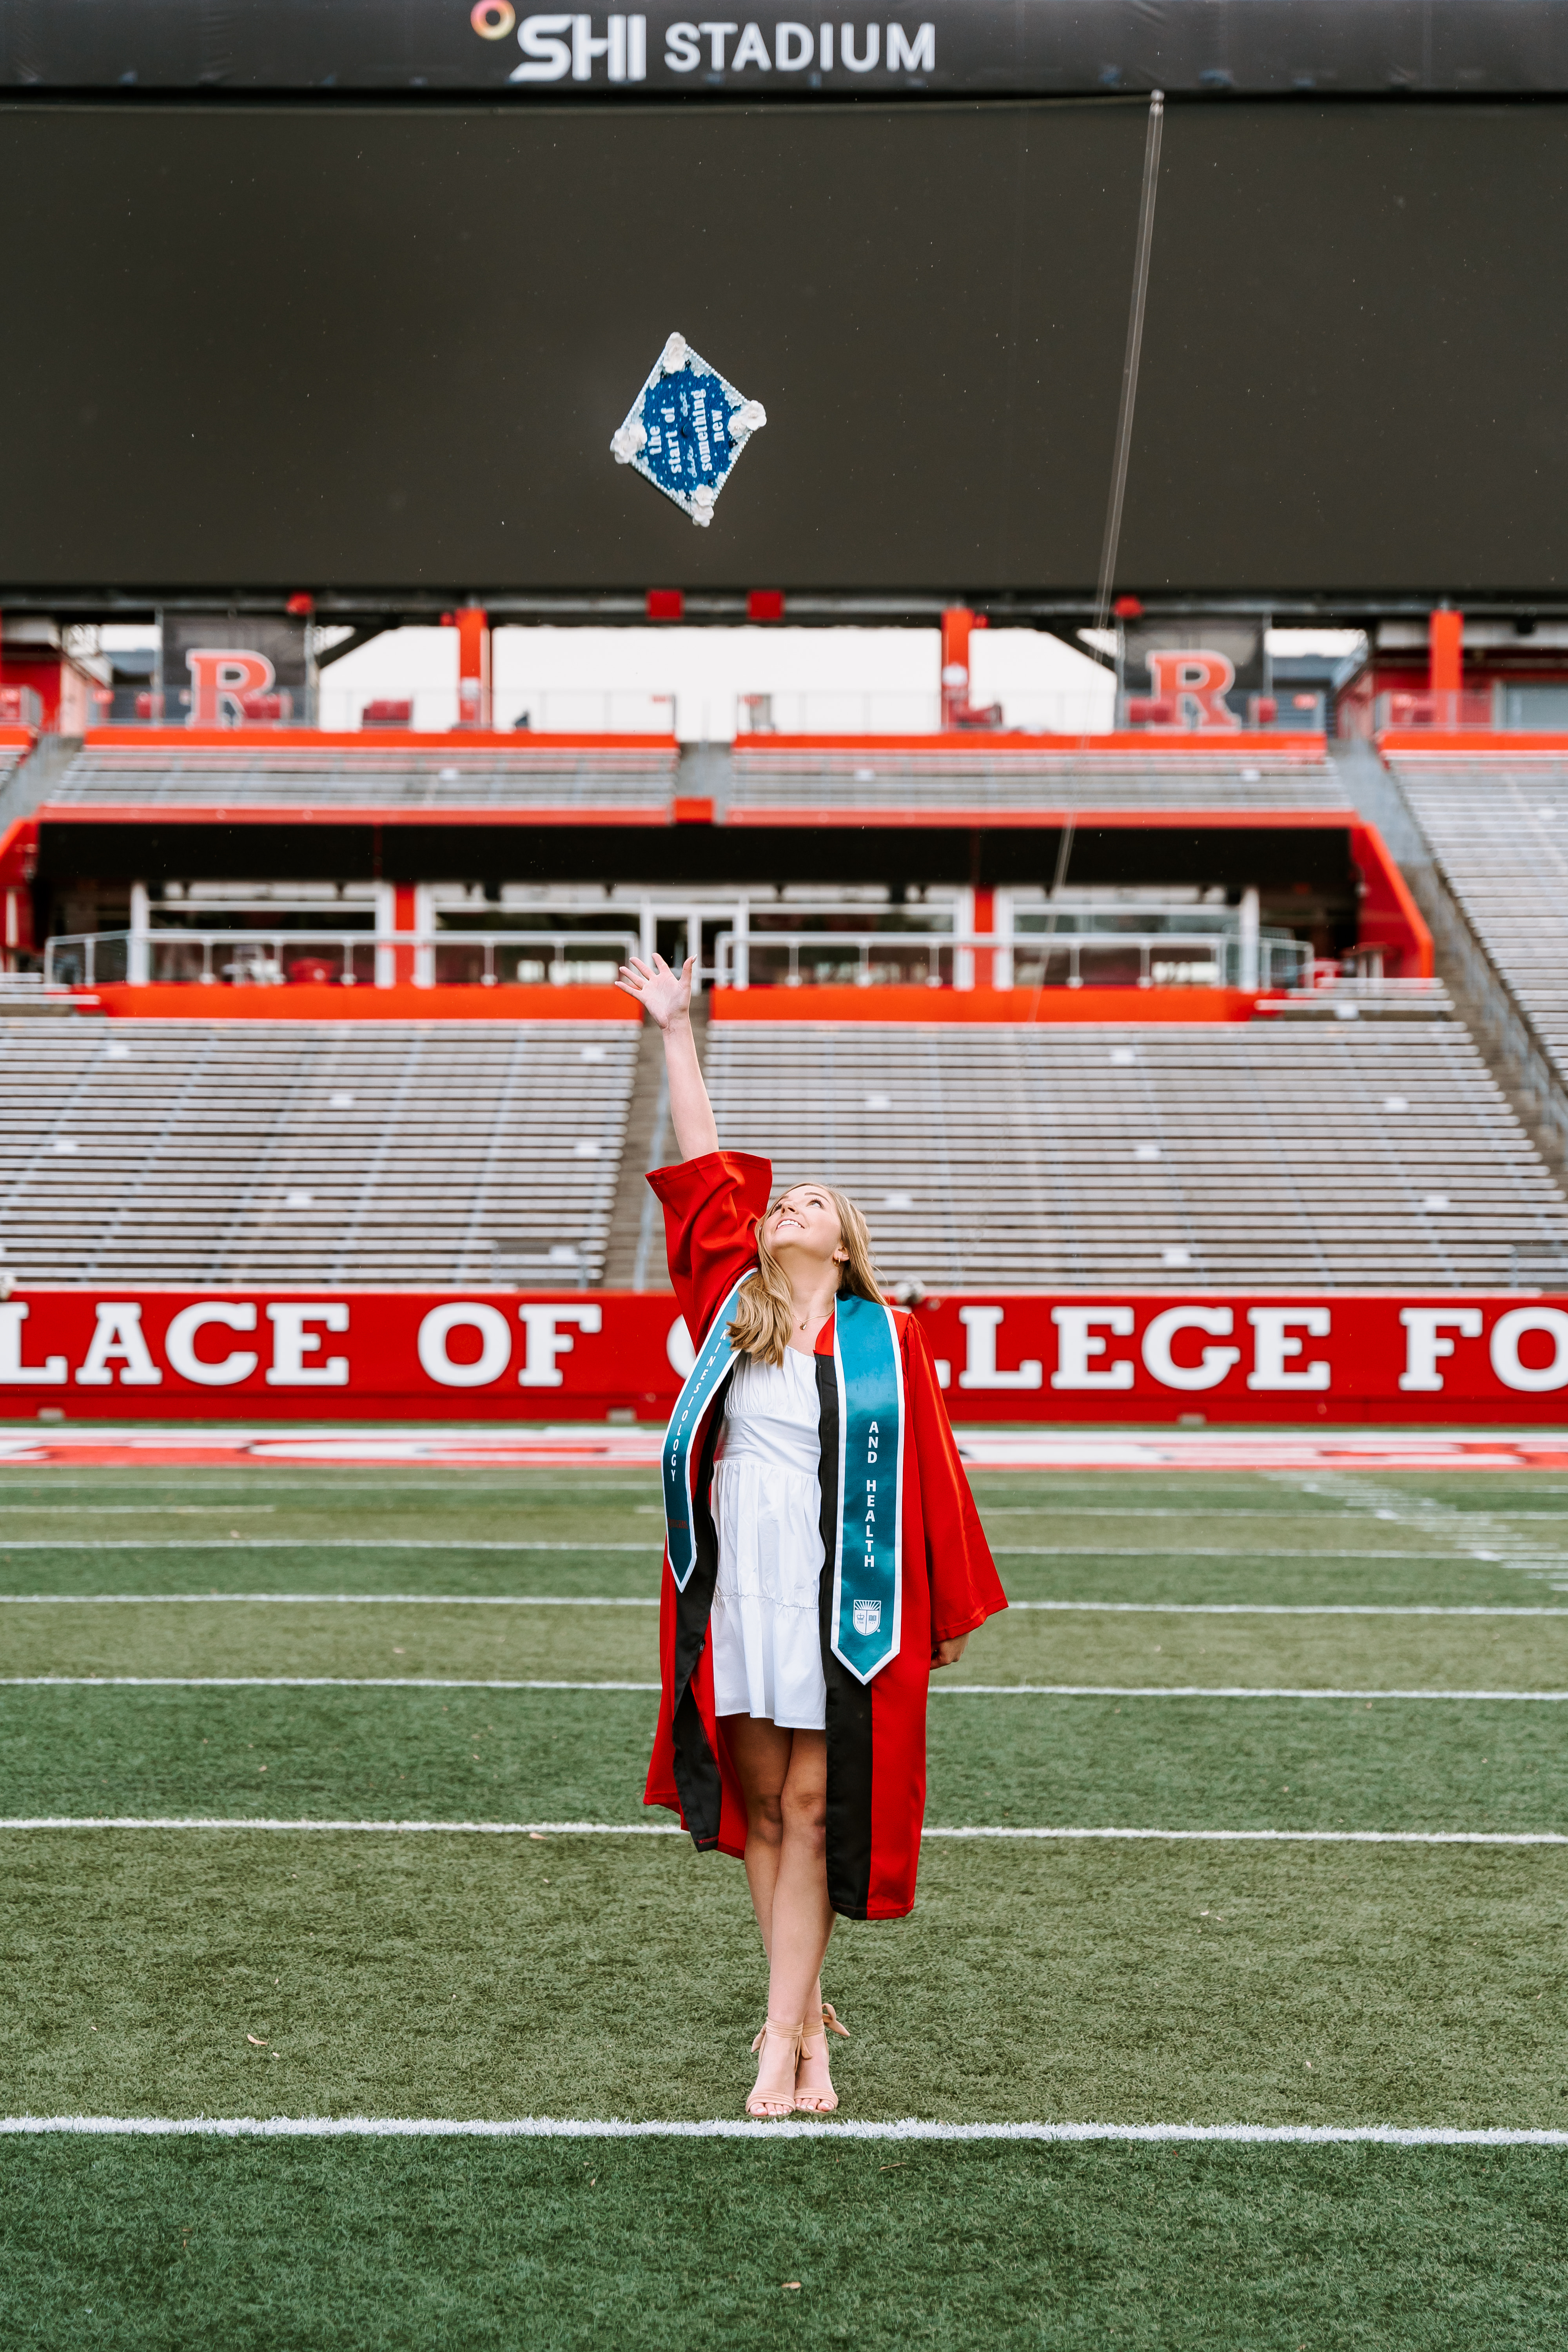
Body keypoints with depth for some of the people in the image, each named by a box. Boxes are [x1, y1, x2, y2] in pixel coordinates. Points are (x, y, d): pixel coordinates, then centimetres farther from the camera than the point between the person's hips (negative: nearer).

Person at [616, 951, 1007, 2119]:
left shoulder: (885, 1336, 2)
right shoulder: (729, 1304, 7)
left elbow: (932, 1472, 5)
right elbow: (706, 1168, 8)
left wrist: (954, 1606, 7)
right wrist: (678, 1031, 10)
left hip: (843, 1601, -2)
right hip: (739, 1588, 3)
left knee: (813, 1812, -1)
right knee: (759, 1808, 9)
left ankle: (785, 2033, 2)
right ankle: (808, 2011, 23)